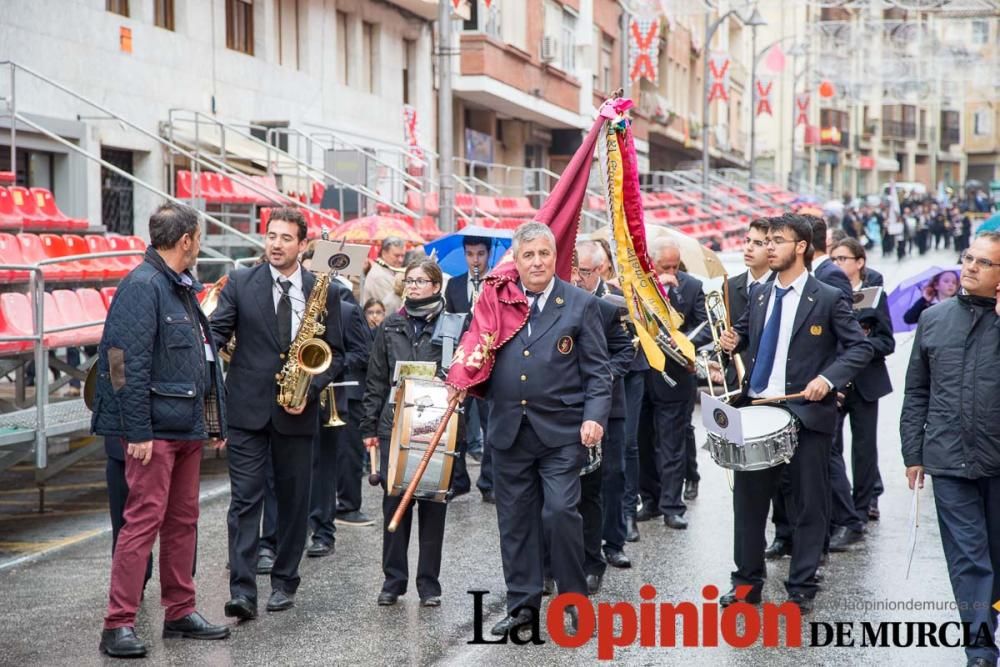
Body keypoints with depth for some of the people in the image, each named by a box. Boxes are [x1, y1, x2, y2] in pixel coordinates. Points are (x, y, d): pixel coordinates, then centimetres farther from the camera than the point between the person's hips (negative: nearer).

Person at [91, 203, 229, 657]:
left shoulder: (183, 288, 17)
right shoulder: (142, 286, -14)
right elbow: (127, 365, -20)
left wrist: (216, 420, 19)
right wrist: (137, 432, -22)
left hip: (188, 426, 9)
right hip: (155, 429, -9)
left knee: (183, 520, 13)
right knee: (144, 519, -8)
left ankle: (180, 612, 23)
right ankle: (119, 625, -2)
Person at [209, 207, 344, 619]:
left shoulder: (324, 292, 4)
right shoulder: (240, 283, 2)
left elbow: (335, 353, 6)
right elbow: (216, 333, -5)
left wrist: (310, 389, -9)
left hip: (296, 412, 2)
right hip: (247, 408, -1)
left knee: (293, 500, 10)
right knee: (245, 499, -5)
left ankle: (284, 582, 23)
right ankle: (242, 591, -8)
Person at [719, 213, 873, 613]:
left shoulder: (828, 299, -7)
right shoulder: (760, 294, 9)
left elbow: (860, 347, -7)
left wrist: (828, 377, -21)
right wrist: (733, 340, 1)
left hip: (806, 413, -5)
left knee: (810, 504, 4)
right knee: (748, 500, 11)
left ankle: (801, 589, 16)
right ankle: (747, 581, 24)